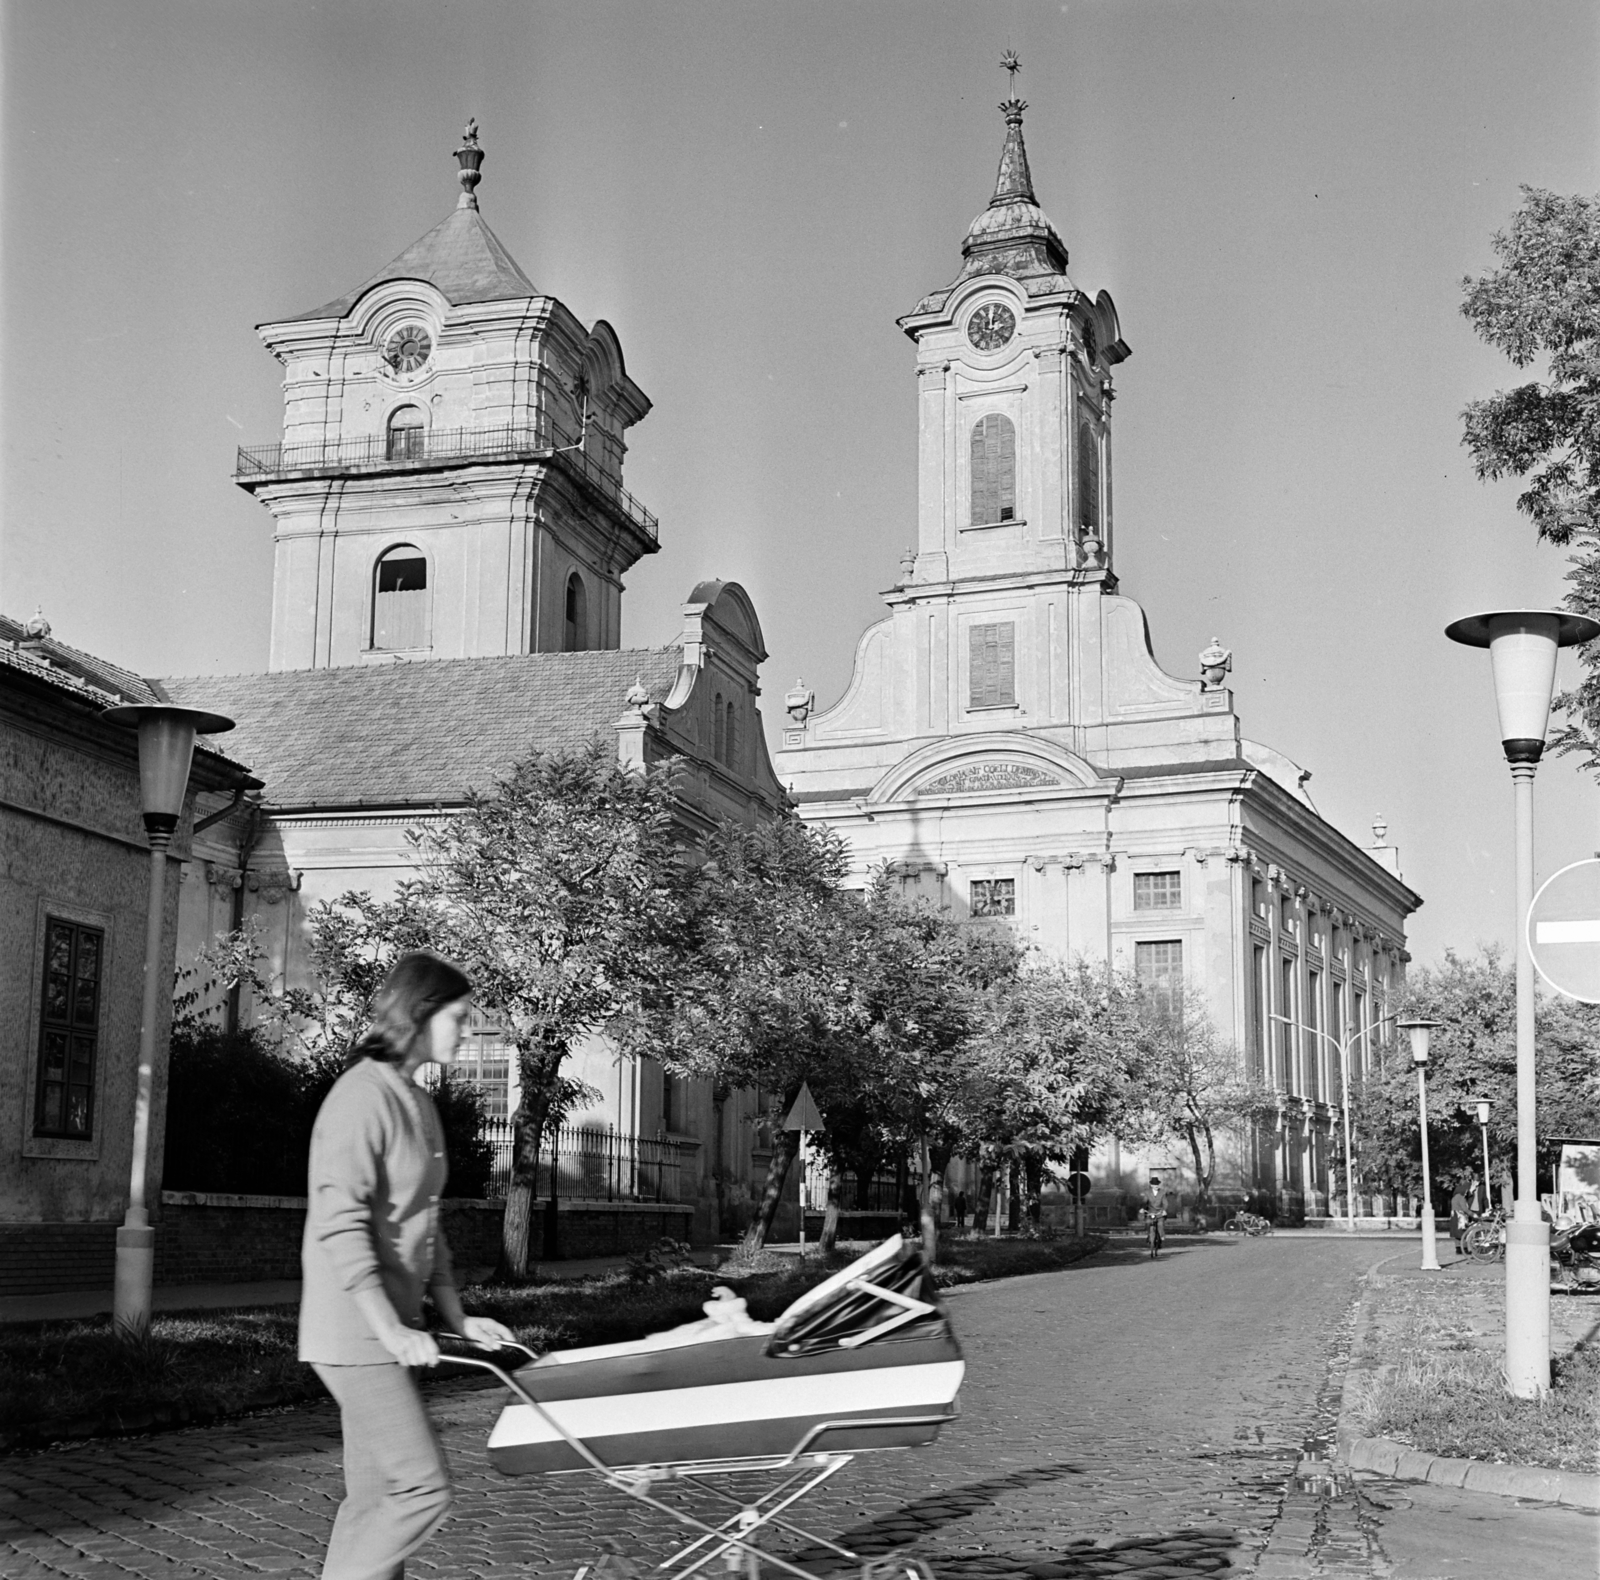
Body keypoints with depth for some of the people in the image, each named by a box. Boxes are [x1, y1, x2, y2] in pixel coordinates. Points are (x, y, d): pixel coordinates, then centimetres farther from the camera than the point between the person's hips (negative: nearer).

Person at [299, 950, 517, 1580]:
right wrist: (390, 1329, -24)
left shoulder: (418, 1103, 14)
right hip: (355, 1334, -9)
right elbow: (339, 1225, -21)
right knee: (423, 1487, -11)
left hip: (392, 1331, 9)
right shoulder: (362, 1097, -15)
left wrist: (456, 1317, 14)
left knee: (376, 1498, 10)